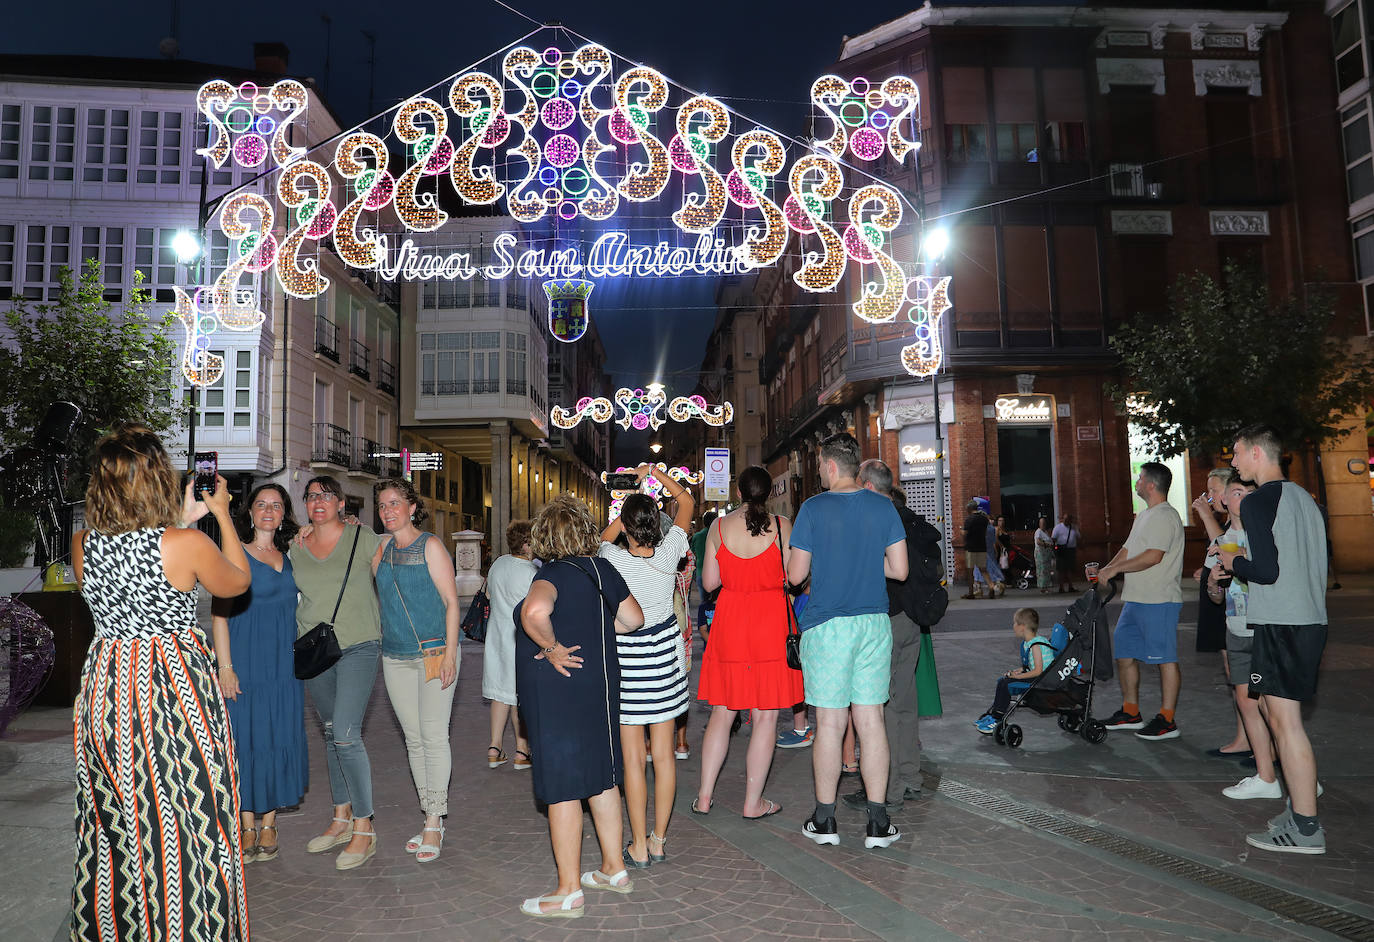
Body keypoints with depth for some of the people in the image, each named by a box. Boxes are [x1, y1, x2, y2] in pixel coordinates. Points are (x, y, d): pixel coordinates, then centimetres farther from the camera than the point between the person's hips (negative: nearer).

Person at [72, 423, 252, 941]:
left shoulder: (82, 544, -2)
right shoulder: (186, 544, -17)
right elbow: (238, 582, 3)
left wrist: (181, 521, 21)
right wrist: (222, 514, 10)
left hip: (106, 687, 5)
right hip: (177, 691, -5)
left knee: (112, 825, 18)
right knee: (184, 823, 8)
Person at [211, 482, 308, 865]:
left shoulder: (288, 557, 12)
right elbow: (220, 614, -7)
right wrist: (225, 667, -12)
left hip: (283, 666, 4)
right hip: (245, 664, -4)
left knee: (278, 740, 6)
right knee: (245, 741, 1)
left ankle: (269, 824, 17)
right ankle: (247, 826, 14)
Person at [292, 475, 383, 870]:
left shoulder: (362, 538, -4)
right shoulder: (297, 547, 8)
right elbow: (293, 596, 20)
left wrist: (383, 630, 0)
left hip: (357, 647, -5)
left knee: (346, 735, -13)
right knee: (331, 734, 13)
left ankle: (364, 829, -3)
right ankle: (341, 819, 26)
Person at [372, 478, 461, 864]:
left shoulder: (430, 546, -6)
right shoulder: (381, 548, 10)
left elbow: (451, 602, -7)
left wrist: (449, 654, -14)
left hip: (434, 653, -5)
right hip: (395, 656, 6)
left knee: (434, 736, -4)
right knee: (413, 738, 10)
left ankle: (434, 824, 6)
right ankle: (430, 818, 20)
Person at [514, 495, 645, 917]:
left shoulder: (554, 574, -17)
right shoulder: (604, 569, 4)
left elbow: (535, 610, -39)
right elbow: (633, 618, 12)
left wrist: (552, 648, -23)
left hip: (557, 689, -8)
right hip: (600, 681, 8)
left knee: (563, 787, 2)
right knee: (601, 778, 18)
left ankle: (569, 893, 12)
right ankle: (614, 869, 30)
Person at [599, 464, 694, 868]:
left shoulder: (616, 559, -15)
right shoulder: (669, 553, -9)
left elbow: (604, 536, 12)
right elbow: (686, 501, 7)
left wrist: (628, 510, 18)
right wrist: (653, 473, 13)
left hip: (627, 659, -3)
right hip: (665, 654, 3)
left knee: (633, 758, 4)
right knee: (663, 753, 10)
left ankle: (639, 846, 10)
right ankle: (658, 841, 19)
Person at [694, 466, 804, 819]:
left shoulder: (720, 527, 0)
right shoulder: (780, 526, -6)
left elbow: (709, 582, 4)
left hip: (729, 623, 3)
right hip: (771, 621, -3)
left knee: (721, 713, 13)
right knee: (766, 716, 5)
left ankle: (704, 796, 18)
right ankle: (753, 802, 11)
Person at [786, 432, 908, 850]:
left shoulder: (814, 509, -8)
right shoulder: (883, 506, 3)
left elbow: (795, 575, -5)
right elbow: (899, 569, 4)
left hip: (826, 626, -3)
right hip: (874, 624, 3)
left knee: (829, 723, 4)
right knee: (871, 721, 8)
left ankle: (824, 820, 16)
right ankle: (878, 823, 12)